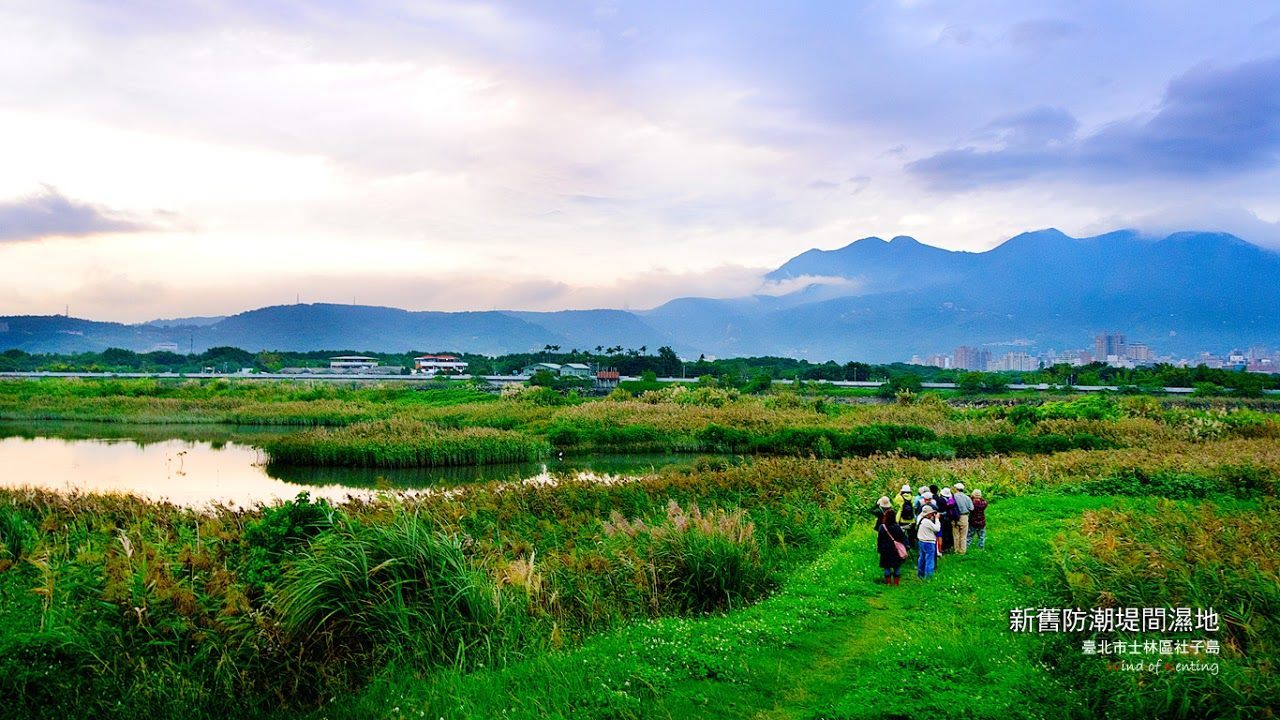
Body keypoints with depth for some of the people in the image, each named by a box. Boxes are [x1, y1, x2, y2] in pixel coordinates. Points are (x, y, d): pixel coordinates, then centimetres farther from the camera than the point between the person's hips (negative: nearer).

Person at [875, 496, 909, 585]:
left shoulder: (882, 527, -10)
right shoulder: (898, 527, -11)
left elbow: (879, 539, -3)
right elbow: (903, 538, -4)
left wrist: (879, 549, 9)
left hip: (885, 551, 0)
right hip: (896, 551, 0)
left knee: (886, 568, 9)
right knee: (897, 568, 11)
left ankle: (888, 582, 14)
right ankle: (896, 582, 15)